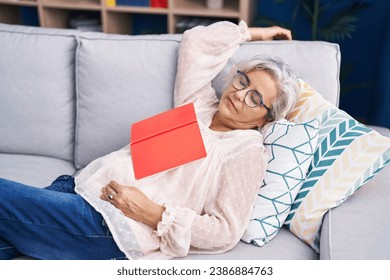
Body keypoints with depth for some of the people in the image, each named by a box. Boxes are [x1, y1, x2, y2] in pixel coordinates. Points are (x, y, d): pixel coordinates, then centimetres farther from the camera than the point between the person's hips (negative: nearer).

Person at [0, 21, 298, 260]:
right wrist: (251, 32, 29)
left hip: (113, 228, -6)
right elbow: (194, 41, 23)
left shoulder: (249, 152, -2)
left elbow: (226, 232, -8)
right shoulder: (201, 104, 16)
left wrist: (151, 213, -17)